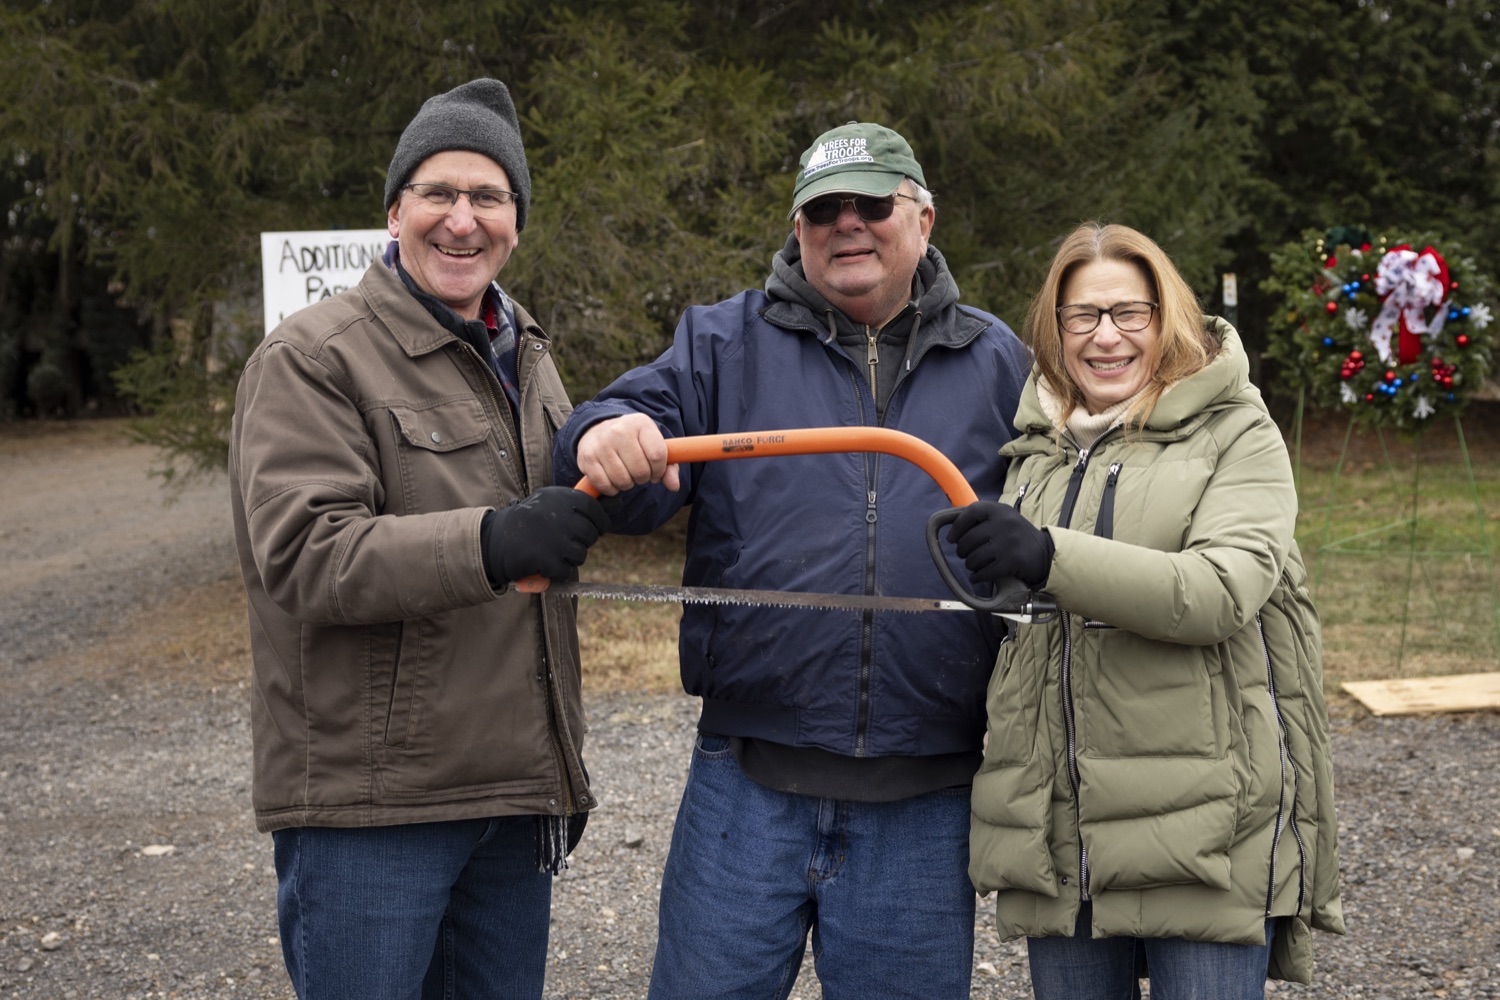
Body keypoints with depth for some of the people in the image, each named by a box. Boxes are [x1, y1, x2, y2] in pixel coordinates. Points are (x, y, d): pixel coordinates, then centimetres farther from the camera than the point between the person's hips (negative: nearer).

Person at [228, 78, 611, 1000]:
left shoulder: (526, 360, 17)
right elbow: (302, 556, -21)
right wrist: (491, 544, -33)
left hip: (514, 798, 7)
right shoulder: (312, 359, -8)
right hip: (367, 802, -7)